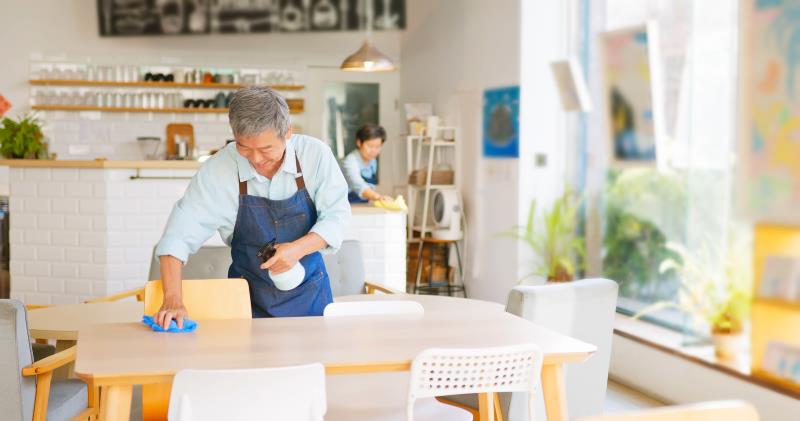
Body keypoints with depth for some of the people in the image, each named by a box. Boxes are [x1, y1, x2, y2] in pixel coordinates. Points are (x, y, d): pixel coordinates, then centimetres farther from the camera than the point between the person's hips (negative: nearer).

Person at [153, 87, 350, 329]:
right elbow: (178, 235, -21)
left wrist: (298, 249, -28)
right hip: (251, 299, 4)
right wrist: (173, 301, -31)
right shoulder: (217, 170, -21)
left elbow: (336, 215, -10)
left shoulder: (315, 154, -18)